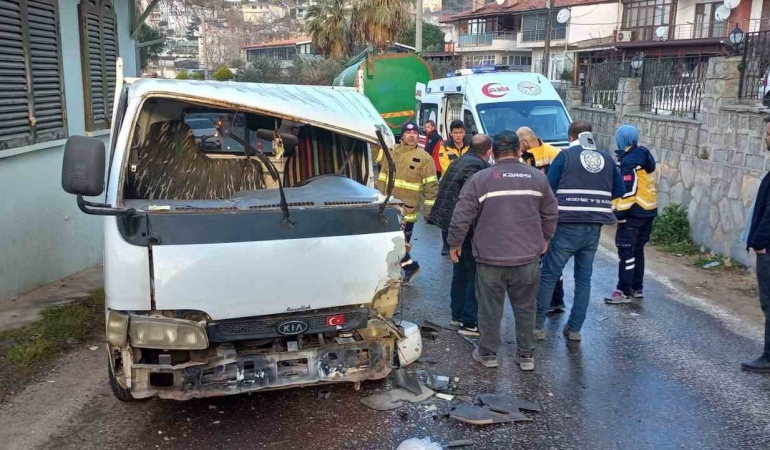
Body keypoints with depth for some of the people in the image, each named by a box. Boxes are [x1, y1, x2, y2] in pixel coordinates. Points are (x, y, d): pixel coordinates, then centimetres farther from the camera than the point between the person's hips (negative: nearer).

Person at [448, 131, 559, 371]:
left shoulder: (480, 178, -6)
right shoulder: (538, 177, 4)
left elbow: (461, 216, -6)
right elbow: (551, 213, 12)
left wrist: (455, 243, 7)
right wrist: (545, 238, 27)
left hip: (490, 257, -2)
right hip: (528, 256, 3)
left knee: (490, 308, 10)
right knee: (525, 307, 15)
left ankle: (487, 353, 22)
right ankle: (526, 354, 22)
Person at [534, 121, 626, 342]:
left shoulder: (566, 155, -1)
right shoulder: (606, 158, 11)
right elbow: (619, 191, 15)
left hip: (568, 226, -4)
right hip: (594, 228, 4)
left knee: (549, 275, 6)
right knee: (584, 278, 13)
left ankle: (538, 325, 10)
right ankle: (575, 328, 16)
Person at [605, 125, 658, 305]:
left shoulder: (629, 161, -16)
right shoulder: (644, 156, 13)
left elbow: (628, 190, -21)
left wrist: (620, 212, -18)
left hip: (633, 213, -10)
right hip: (648, 210, 10)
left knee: (626, 252, -7)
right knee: (637, 251, 16)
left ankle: (624, 291, -6)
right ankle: (637, 288, 23)